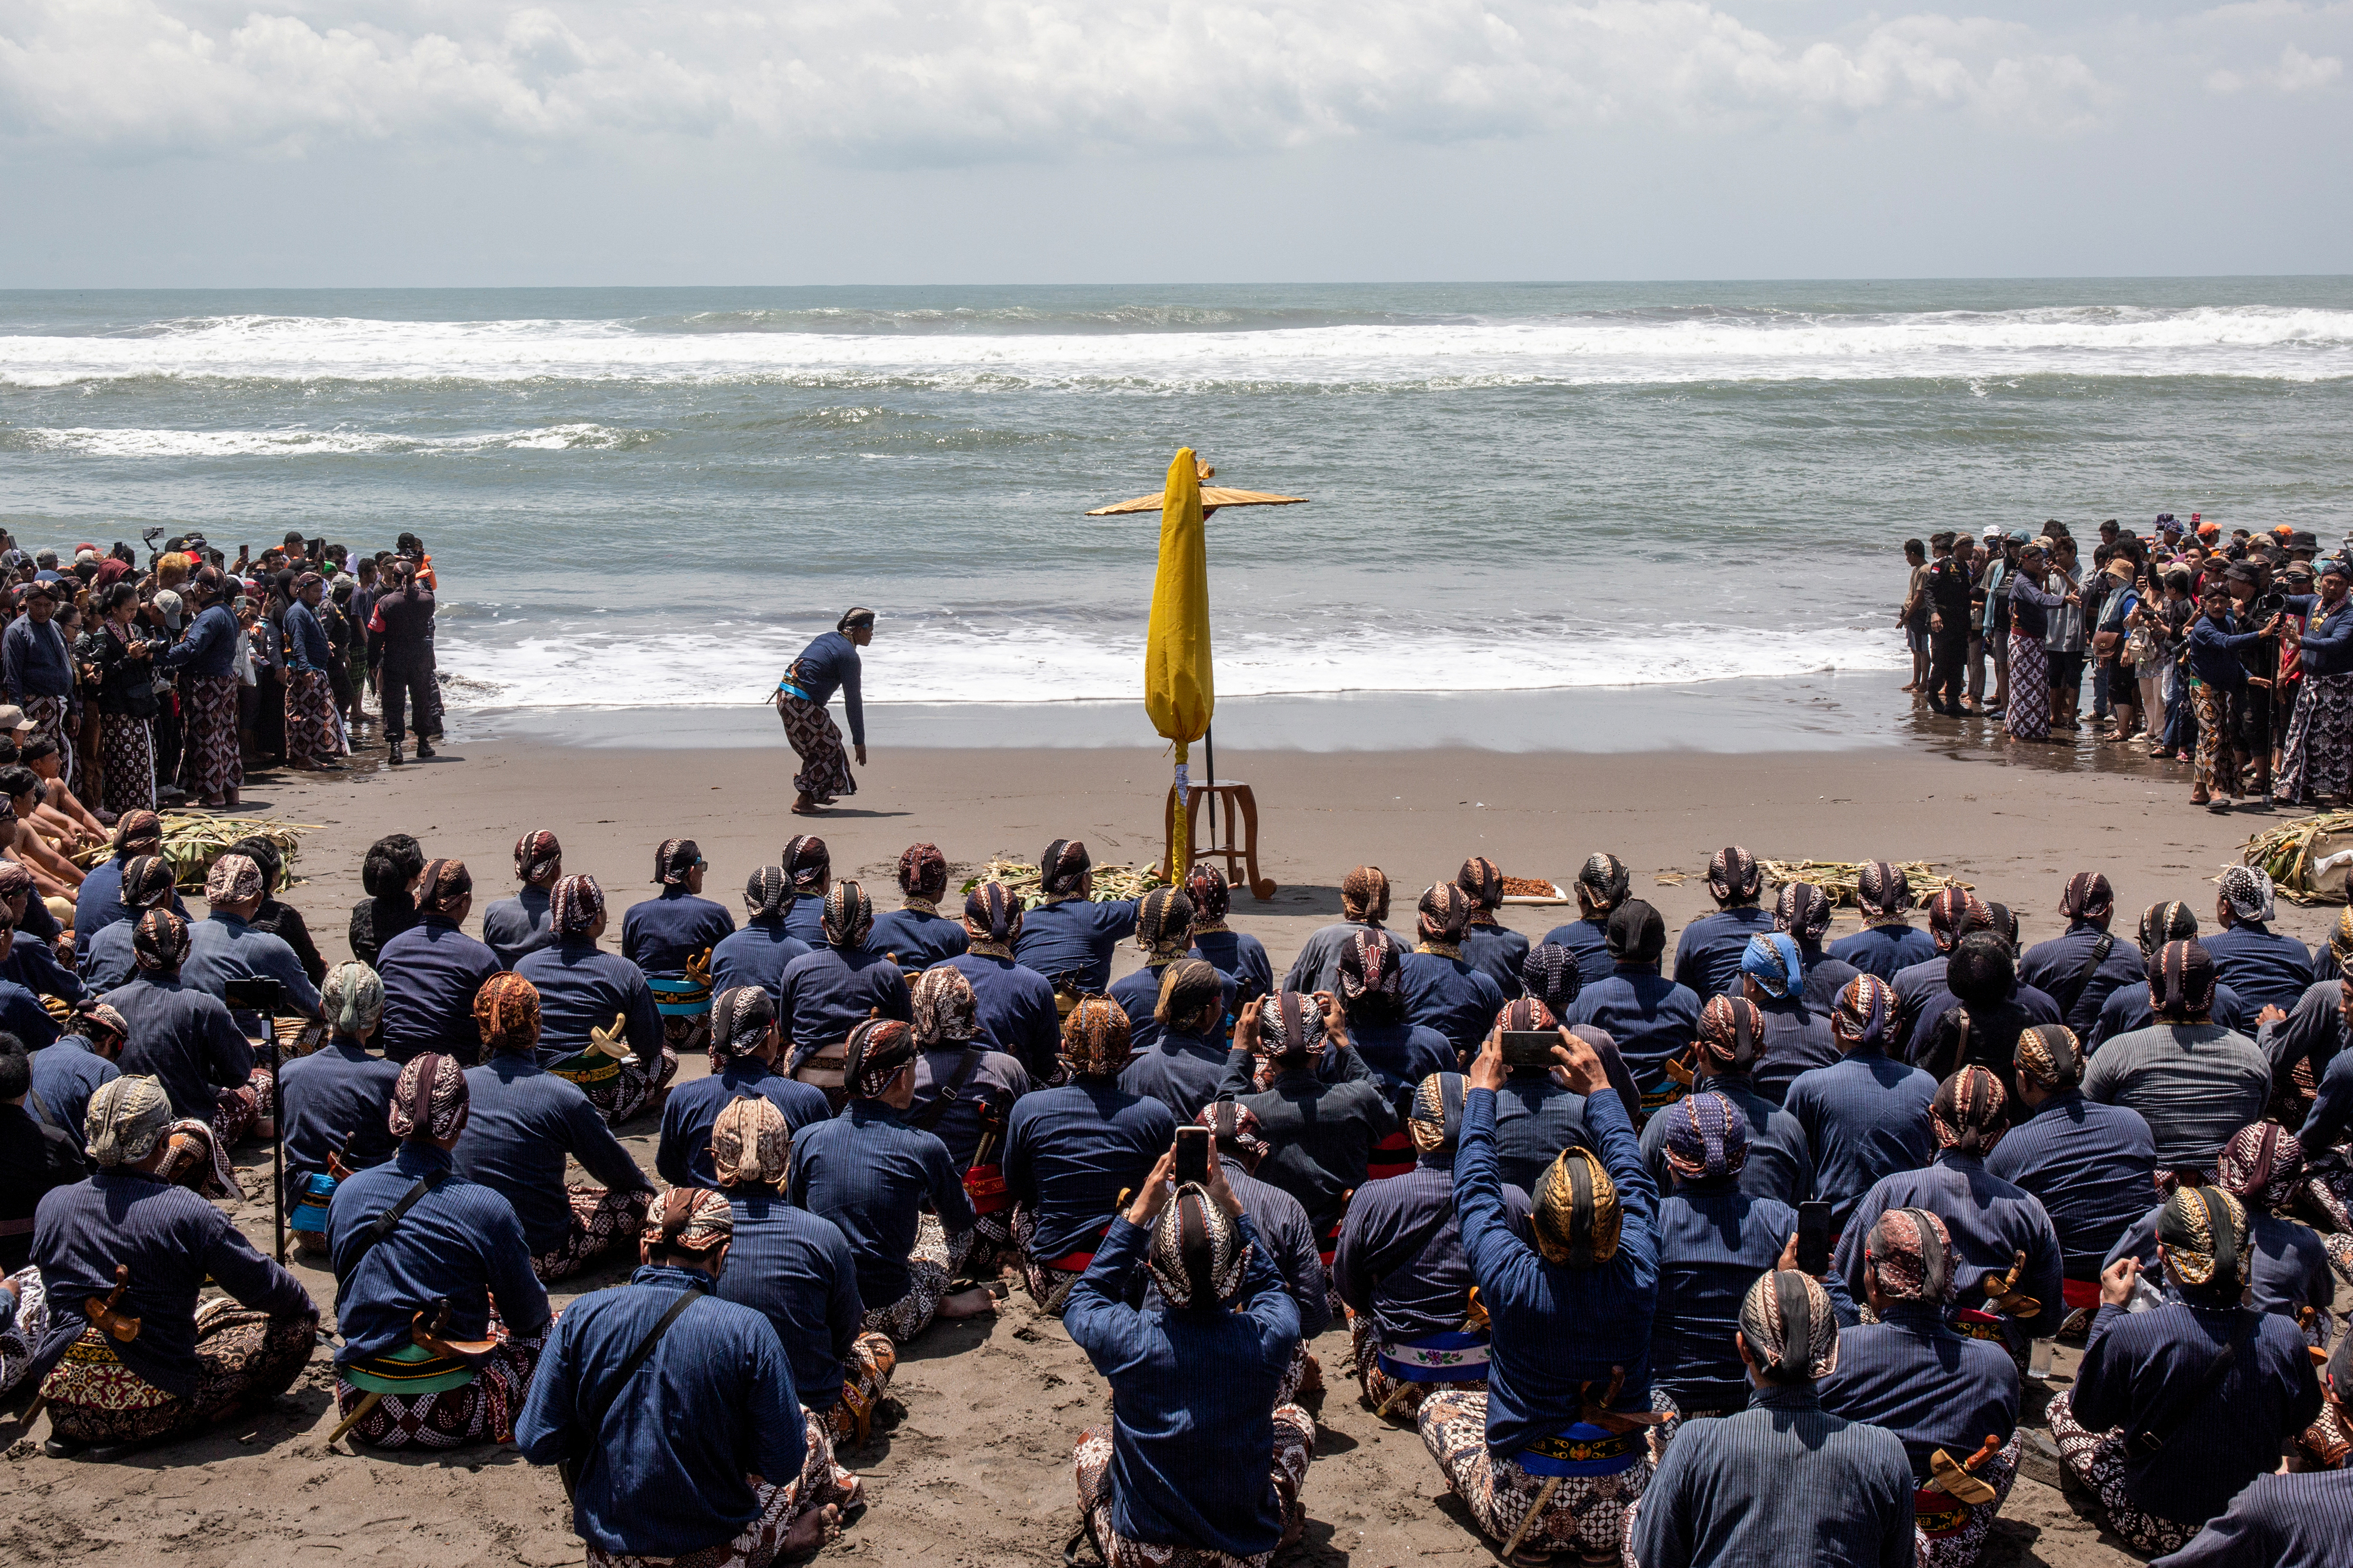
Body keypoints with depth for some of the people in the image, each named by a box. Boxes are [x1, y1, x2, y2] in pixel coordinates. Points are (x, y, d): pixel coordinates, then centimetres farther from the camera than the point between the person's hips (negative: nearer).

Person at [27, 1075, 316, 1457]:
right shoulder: (188, 1214, -15)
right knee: (299, 1320, 5)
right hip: (153, 1408, -7)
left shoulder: (51, 1205, 0)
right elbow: (265, 1290, -6)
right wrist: (302, 1301, 17)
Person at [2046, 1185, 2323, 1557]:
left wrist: (2111, 1309, -3)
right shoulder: (2284, 1337, -19)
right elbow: (2301, 1421, 1)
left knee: (2061, 1405, 17)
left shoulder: (2128, 1334, -27)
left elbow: (2089, 1415, -7)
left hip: (2154, 1533, -4)